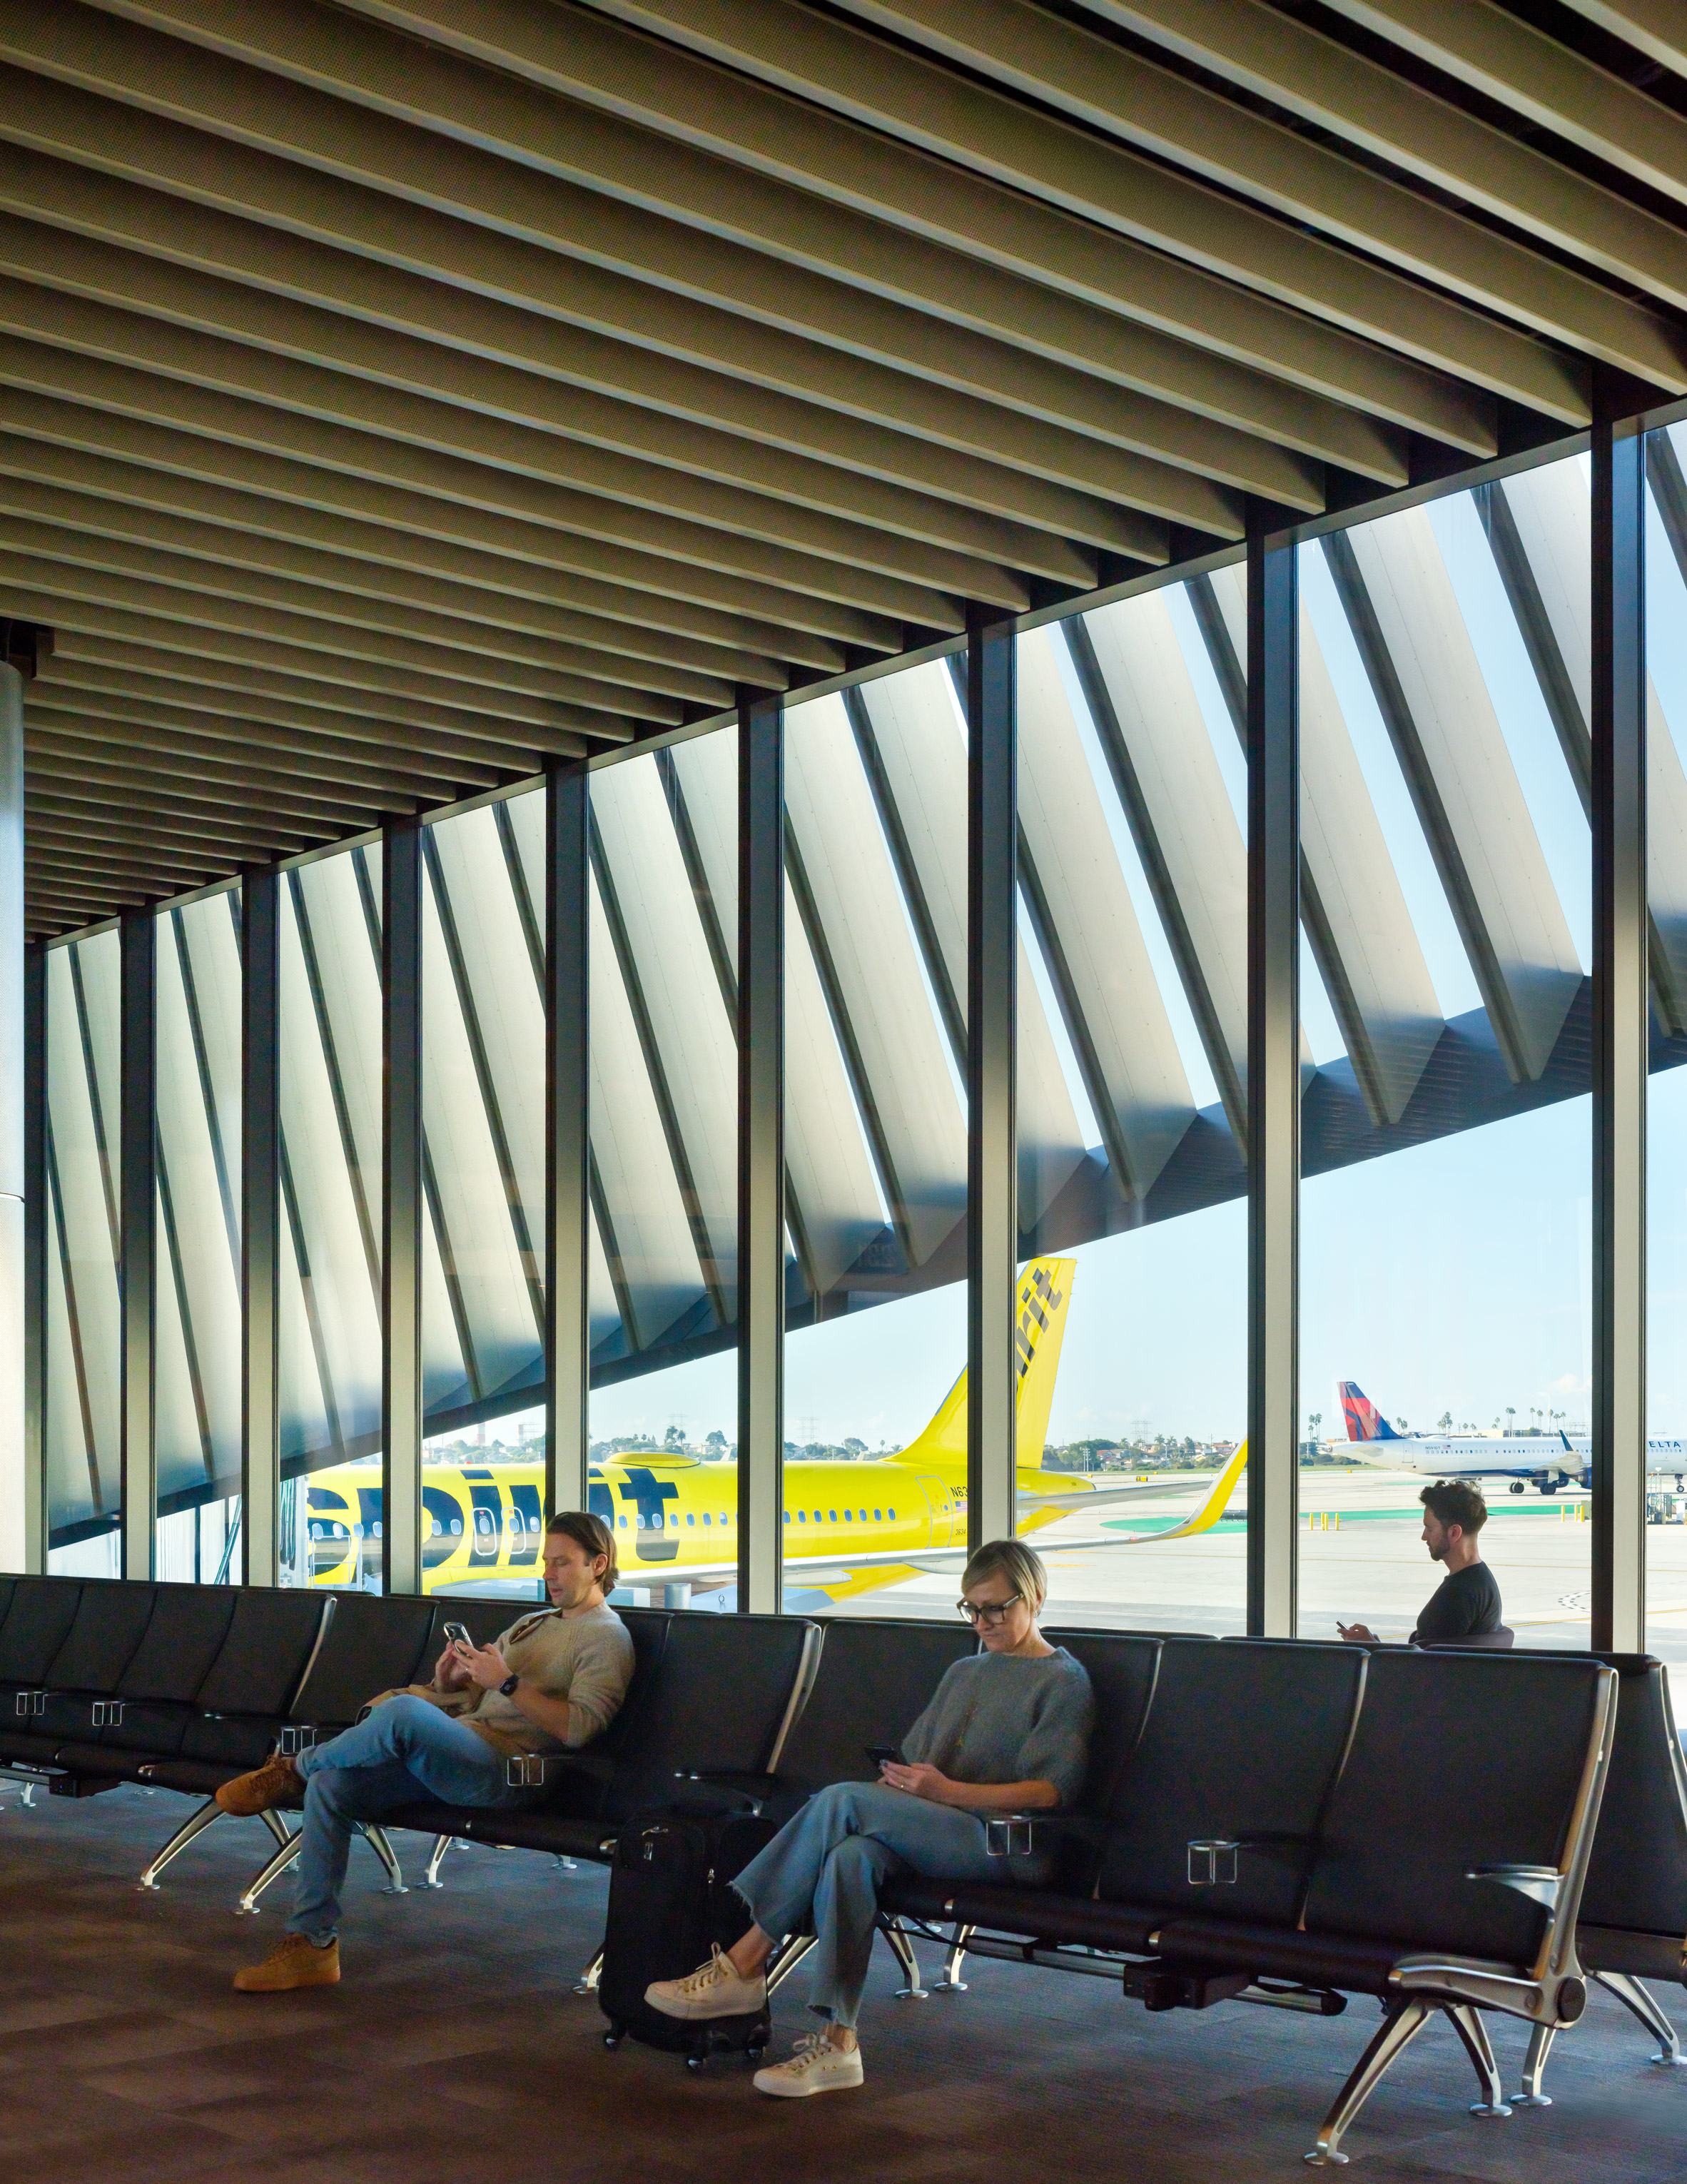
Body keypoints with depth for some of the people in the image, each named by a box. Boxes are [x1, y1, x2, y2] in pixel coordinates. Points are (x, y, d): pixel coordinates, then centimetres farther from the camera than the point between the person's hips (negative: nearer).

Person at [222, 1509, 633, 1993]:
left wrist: (508, 1683, -17)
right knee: (328, 1786, -10)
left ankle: (290, 1770, -6)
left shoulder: (606, 1636, 1)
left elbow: (578, 1727, -15)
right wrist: (448, 1683, 2)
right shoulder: (530, 1624, 28)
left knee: (401, 1711, -34)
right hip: (455, 1756, 9)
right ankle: (311, 1944, -6)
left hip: (503, 1772, -9)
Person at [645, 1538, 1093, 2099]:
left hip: (1008, 1846, -6)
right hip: (934, 1834, 6)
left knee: (841, 1800, -26)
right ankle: (838, 2041, -35)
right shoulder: (964, 1674, 28)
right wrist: (895, 1785, 0)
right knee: (852, 1854, -31)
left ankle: (743, 1965, -23)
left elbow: (1051, 1790, -8)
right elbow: (914, 1759, 24)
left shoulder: (1063, 1682, 4)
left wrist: (948, 1791, -16)